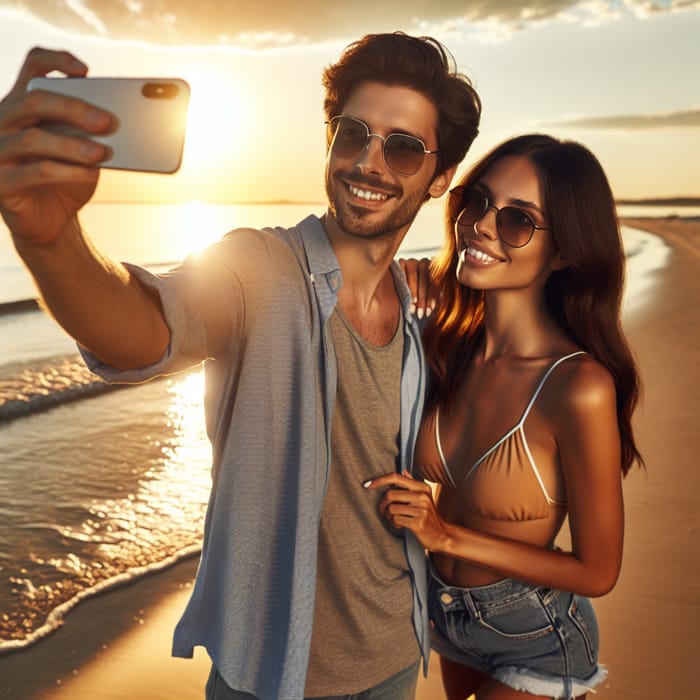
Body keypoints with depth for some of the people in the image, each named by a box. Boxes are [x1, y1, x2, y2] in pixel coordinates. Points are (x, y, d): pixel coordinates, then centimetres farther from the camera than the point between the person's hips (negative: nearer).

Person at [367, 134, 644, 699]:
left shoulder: (580, 388, -30)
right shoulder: (452, 345, -13)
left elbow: (597, 572, -20)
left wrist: (446, 535, -23)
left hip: (535, 642, -6)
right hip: (447, 614, 6)